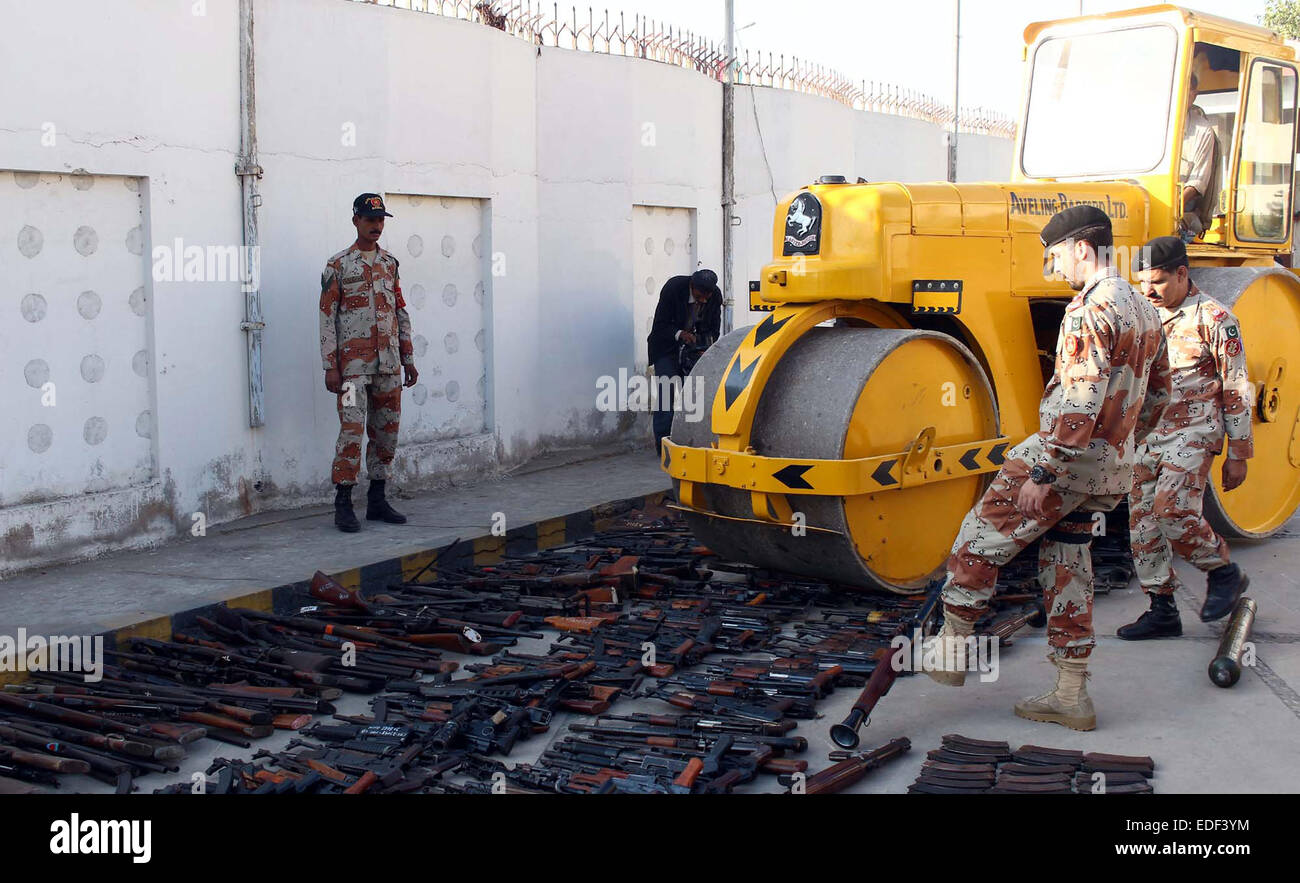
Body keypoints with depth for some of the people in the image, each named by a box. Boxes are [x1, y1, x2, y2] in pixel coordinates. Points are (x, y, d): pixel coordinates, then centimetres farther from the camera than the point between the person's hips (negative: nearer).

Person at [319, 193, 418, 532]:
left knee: (387, 431, 7)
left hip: (389, 364, 6)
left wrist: (408, 359, 12)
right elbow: (327, 318, -5)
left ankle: (377, 501, 17)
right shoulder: (338, 265, -2)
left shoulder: (390, 263, 13)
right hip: (354, 363, -5)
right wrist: (331, 367, -11)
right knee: (352, 429, -11)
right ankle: (343, 505, -3)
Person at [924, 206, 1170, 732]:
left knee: (981, 539, 2)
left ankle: (952, 647, 10)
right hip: (1111, 470, 10)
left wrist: (1045, 467, -24)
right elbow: (1156, 393, 23)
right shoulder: (1144, 311, 14)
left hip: (1070, 458, -9)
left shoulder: (1092, 310, -17)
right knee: (1067, 566, 14)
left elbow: (1080, 399, -25)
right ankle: (1071, 697, 17)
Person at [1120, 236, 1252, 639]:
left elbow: (1236, 390, -5)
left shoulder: (1214, 319, -8)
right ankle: (1162, 611, 13)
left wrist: (1238, 454, -5)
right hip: (1148, 433, 7)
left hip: (1195, 431, -6)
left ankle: (1224, 572, 3)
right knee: (1142, 520, 2)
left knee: (1172, 508, -23)